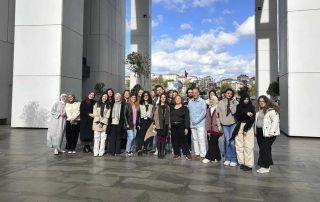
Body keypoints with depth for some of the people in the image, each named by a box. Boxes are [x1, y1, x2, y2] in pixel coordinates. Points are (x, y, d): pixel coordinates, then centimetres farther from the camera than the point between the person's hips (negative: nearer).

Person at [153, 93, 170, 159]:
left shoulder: (167, 107, 13)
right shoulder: (157, 106, 3)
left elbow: (169, 116, 13)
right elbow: (155, 115, 0)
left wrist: (169, 124, 8)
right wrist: (154, 124, -6)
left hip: (165, 124, 3)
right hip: (159, 125, -3)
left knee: (164, 138, 5)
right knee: (159, 138, -4)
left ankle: (163, 152, 11)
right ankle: (159, 152, 4)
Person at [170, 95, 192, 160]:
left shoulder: (184, 108, 0)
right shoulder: (172, 108, 13)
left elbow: (187, 118, -6)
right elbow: (170, 118, 14)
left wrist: (186, 128, -13)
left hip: (181, 126, -4)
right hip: (173, 127, 4)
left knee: (183, 141, -3)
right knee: (174, 141, 7)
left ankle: (187, 154, 8)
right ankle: (177, 154, 18)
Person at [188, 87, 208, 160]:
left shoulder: (202, 101, -4)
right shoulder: (190, 102, 11)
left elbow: (204, 112, -11)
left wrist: (197, 120, -15)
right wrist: (190, 120, 3)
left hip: (200, 124, -5)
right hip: (192, 124, 5)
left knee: (201, 139, -6)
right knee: (195, 139, 10)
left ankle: (202, 155, 1)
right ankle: (197, 153, 19)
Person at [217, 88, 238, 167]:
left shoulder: (235, 102, 3)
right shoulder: (220, 103, 7)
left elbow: (234, 112, -9)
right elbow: (218, 114, 9)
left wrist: (231, 104, -11)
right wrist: (219, 124, 6)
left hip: (233, 123, -2)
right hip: (224, 124, 2)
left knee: (232, 141, -7)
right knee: (227, 141, 3)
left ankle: (233, 159, 5)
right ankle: (227, 158, 16)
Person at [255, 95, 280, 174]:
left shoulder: (272, 110, -11)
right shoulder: (259, 110, 16)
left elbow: (275, 121, -17)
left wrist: (271, 132, -22)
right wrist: (256, 131, 16)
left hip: (268, 133, -8)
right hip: (259, 132, 9)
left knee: (264, 149, -10)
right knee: (262, 149, 11)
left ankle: (265, 167, -2)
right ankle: (267, 165, 22)